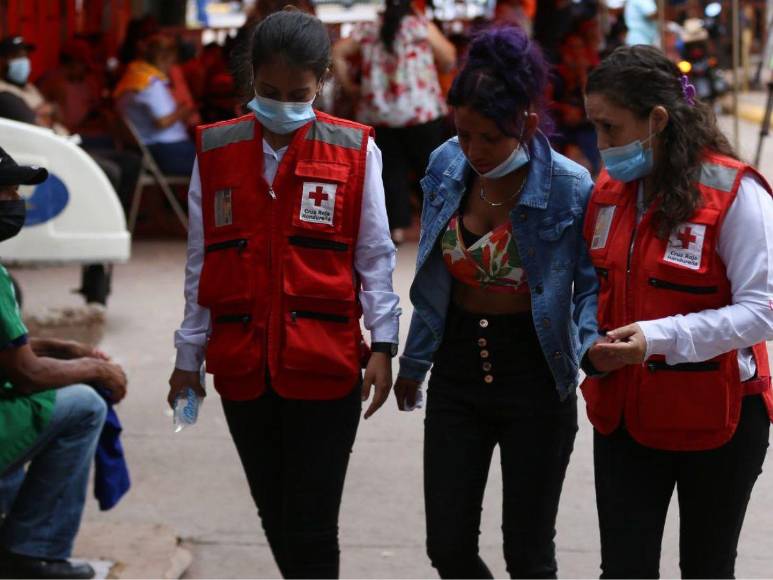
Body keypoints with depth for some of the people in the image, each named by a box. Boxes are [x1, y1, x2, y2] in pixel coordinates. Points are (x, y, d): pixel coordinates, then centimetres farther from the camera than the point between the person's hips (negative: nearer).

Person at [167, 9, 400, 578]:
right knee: (275, 516, 11)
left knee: (311, 528, -5)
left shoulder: (354, 151, -1)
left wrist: (382, 345, -3)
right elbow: (201, 262, 10)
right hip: (243, 365, 3)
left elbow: (374, 256, 3)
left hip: (324, 365, -3)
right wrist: (189, 355, 12)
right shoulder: (217, 150, 6)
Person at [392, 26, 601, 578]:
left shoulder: (569, 186, -16)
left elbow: (592, 282, -7)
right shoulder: (447, 166, -1)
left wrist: (587, 344, -24)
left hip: (534, 379, -4)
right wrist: (413, 361, 17)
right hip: (458, 372, 4)